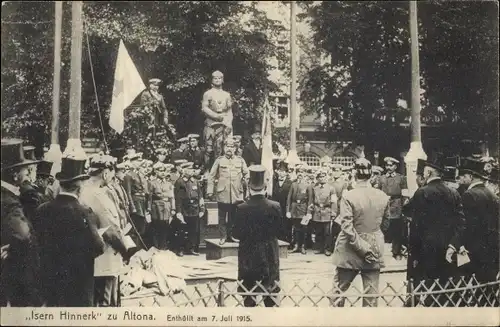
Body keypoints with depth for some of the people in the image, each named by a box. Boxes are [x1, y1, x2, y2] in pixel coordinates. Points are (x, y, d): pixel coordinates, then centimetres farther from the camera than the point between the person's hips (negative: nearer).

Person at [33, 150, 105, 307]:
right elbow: (97, 248, -16)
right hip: (78, 282, -5)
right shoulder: (82, 212, -17)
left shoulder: (42, 210, -4)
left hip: (50, 280, 5)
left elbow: (38, 243, 4)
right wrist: (100, 239, 4)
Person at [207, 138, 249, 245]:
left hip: (236, 195, 2)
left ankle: (230, 235, 19)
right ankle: (223, 236, 11)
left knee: (233, 217, 7)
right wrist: (210, 191, -3)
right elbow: (211, 177, 3)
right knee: (222, 217, 3)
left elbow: (246, 175, 13)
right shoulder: (219, 160, 3)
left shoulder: (240, 160, 9)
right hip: (222, 194, -2)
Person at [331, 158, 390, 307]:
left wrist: (362, 248, -15)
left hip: (350, 250, -3)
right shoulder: (383, 196, -4)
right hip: (375, 249, 3)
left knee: (339, 288, 12)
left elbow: (347, 227, -20)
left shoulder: (348, 196, -16)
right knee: (371, 292, 10)